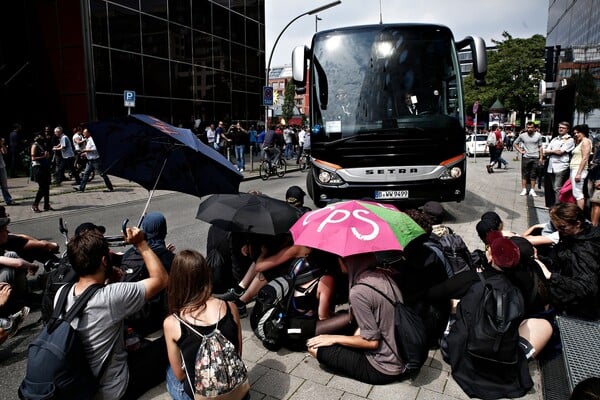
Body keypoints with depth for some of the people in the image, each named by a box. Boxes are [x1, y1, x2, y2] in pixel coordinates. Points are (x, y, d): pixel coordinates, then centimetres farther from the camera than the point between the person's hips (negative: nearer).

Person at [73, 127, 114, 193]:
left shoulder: (91, 140, -14)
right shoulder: (87, 140, 16)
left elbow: (94, 149, -25)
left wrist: (85, 150, -16)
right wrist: (85, 153, 12)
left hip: (95, 160, -10)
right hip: (90, 161, 10)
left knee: (102, 174, -4)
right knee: (86, 173, 6)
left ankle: (110, 188, 2)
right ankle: (81, 188, 7)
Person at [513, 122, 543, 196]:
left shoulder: (538, 135, 2)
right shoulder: (522, 136, 1)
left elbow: (540, 147, 5)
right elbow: (514, 143, 12)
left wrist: (541, 157, 2)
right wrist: (520, 151, 1)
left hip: (535, 158, 0)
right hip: (526, 157, 0)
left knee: (533, 175, 5)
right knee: (524, 174, 3)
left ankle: (532, 190, 11)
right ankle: (524, 190, 9)